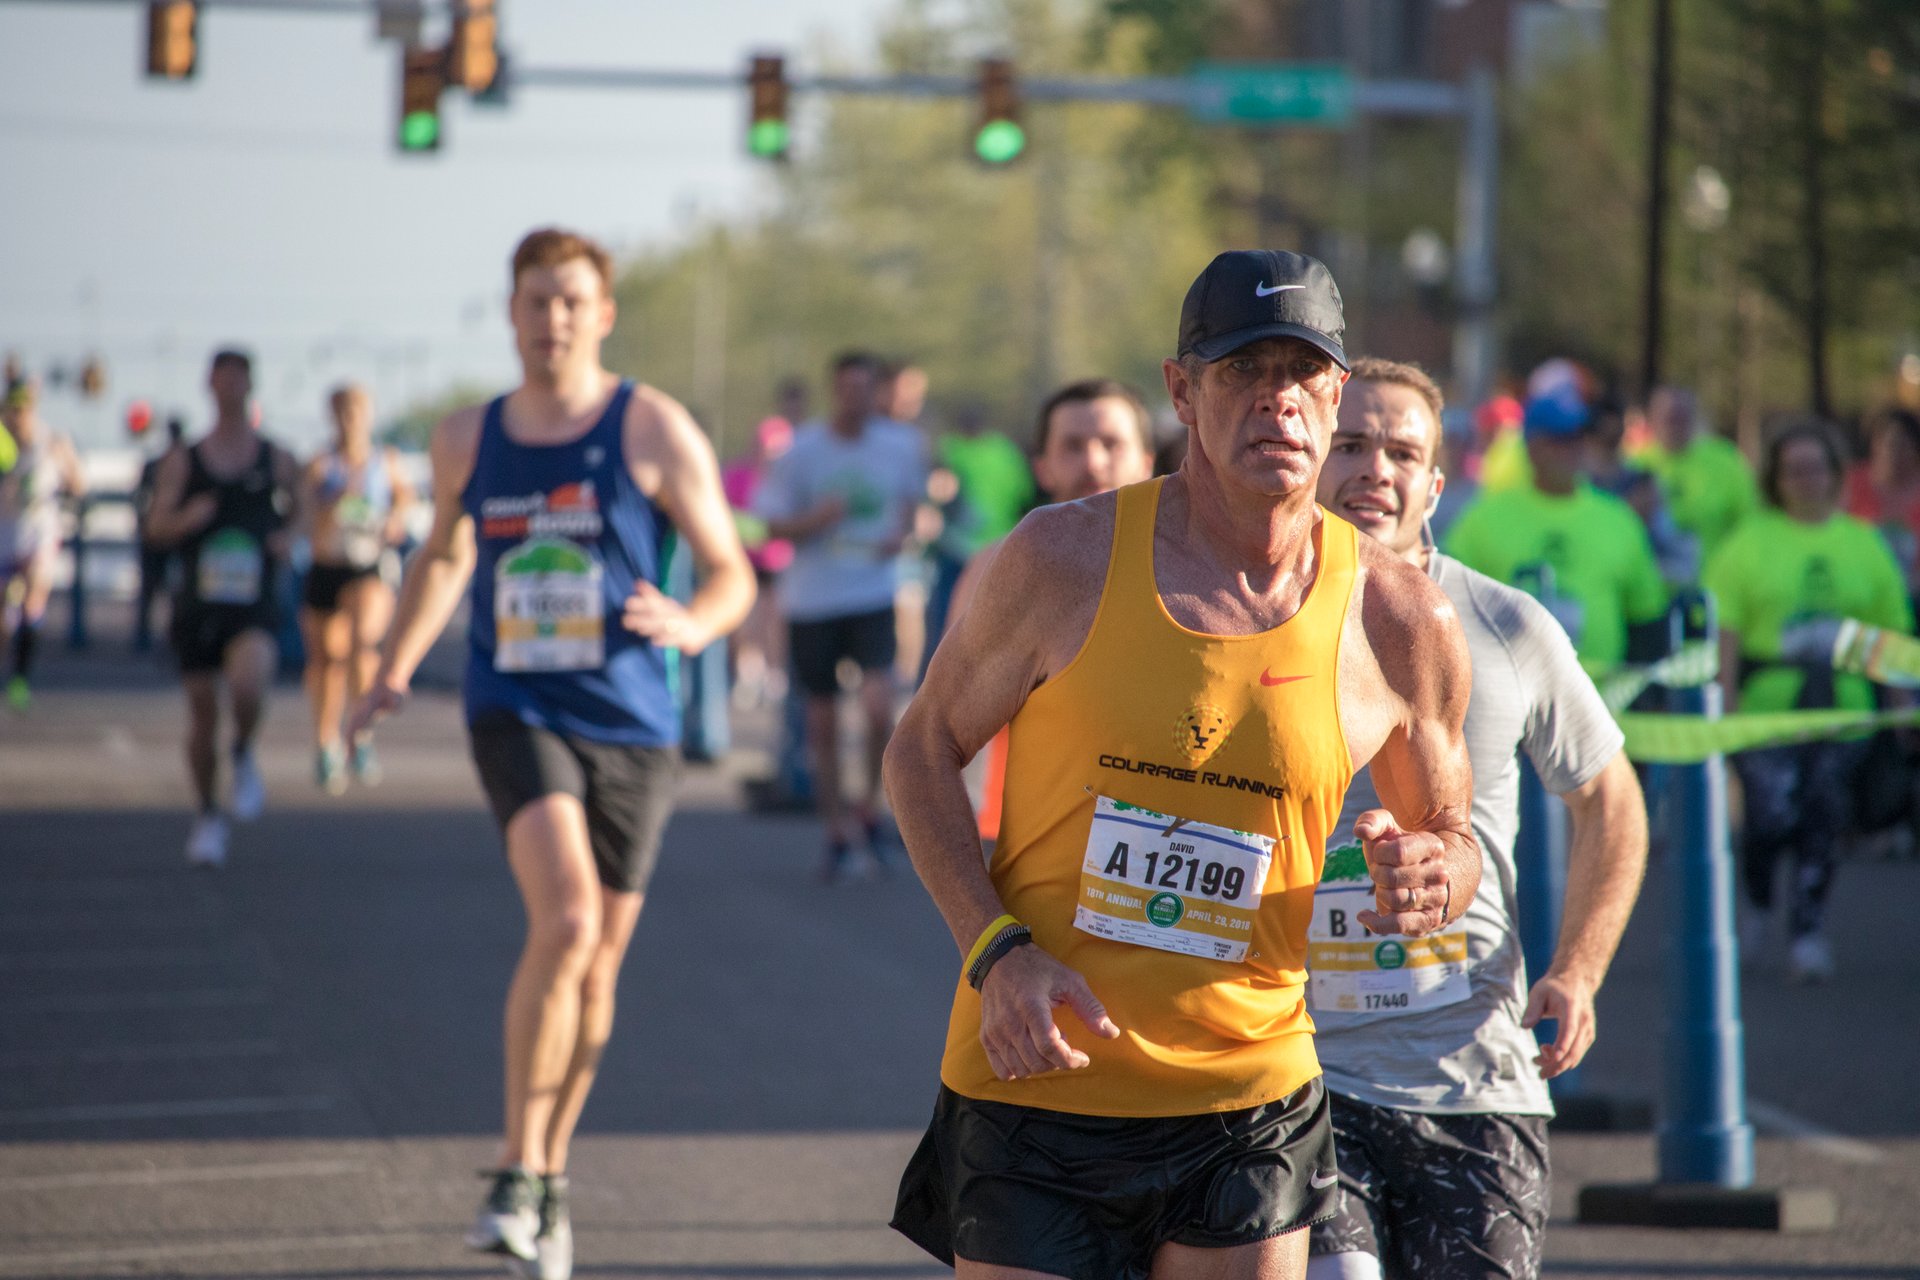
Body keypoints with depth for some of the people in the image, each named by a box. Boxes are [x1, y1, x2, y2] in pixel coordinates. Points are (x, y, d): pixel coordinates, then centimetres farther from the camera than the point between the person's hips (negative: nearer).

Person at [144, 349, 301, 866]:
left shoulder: (276, 459, 6)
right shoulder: (183, 461, 5)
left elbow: (296, 508, 22)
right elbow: (156, 526, -1)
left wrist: (287, 537, 1)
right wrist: (185, 519, -22)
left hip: (255, 604, -1)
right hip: (198, 604, 2)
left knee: (248, 683, -29)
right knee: (202, 713, 4)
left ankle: (244, 755, 3)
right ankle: (208, 814, 24)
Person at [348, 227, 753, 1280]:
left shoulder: (654, 430, -3)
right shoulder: (467, 440, 6)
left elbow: (732, 573, -1)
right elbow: (444, 555, 25)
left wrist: (691, 625, -23)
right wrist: (395, 670, 15)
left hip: (630, 724, 0)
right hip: (517, 712, 0)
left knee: (596, 966, 8)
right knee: (564, 923, -23)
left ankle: (552, 1175, 30)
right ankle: (516, 1174, -14)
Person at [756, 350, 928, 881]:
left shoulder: (902, 445, 0)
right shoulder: (801, 450, -5)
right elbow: (774, 524, 0)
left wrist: (900, 533, -2)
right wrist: (817, 518, -20)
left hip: (873, 596, 0)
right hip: (811, 599, 0)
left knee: (879, 708, -19)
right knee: (822, 723, 6)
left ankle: (869, 806, 4)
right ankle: (837, 834, 20)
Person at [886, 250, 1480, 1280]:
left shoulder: (1399, 623, -2)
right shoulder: (1064, 559, -7)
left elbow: (1451, 836, 13)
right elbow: (923, 750, 4)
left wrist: (1430, 878, -13)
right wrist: (996, 952, -10)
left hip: (1247, 1093, 2)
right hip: (1034, 1087, -2)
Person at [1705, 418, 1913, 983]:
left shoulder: (1864, 544, 11)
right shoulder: (1749, 543, 2)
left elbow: (1892, 632, 13)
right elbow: (1725, 628, -3)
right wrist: (1725, 700, -12)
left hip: (1842, 709, 2)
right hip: (1765, 706, -2)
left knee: (1822, 822, -1)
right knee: (1771, 818, -9)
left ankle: (1807, 932, 7)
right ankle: (1757, 904, 19)